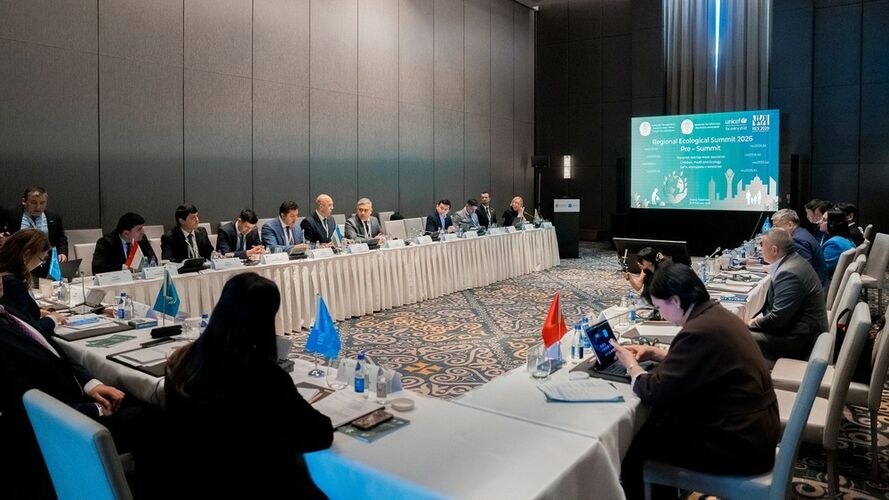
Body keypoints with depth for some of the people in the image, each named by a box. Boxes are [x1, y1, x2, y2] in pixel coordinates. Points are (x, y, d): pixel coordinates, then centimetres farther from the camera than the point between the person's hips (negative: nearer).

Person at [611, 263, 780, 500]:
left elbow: (655, 392, -21)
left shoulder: (699, 331, -26)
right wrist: (654, 353, 11)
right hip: (754, 429, 9)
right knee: (660, 420, 18)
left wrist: (631, 365, -3)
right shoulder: (718, 315, 3)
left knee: (634, 442, 0)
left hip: (739, 444, -9)